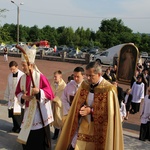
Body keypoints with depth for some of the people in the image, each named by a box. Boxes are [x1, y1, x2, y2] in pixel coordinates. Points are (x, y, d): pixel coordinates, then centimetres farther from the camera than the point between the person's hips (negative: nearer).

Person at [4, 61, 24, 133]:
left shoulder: (22, 75, -13)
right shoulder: (10, 76, 3)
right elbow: (8, 87, 9)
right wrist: (7, 97, 10)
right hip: (12, 98, 5)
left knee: (20, 113, 2)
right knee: (13, 113, 10)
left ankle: (21, 127, 19)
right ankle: (15, 127, 26)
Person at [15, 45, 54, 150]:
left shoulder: (40, 77, -15)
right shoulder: (22, 78, 3)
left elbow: (50, 93, -15)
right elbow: (18, 92, 13)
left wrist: (39, 91, -31)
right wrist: (22, 96, -9)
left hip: (39, 111, -6)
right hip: (29, 110, 6)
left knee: (40, 136, 3)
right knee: (27, 135, 14)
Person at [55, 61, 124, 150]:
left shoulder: (108, 90, -15)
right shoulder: (84, 85, 1)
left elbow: (110, 112, -14)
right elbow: (77, 105, 9)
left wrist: (91, 111, -17)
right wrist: (82, 109, -13)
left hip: (98, 129, -4)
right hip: (83, 126, 4)